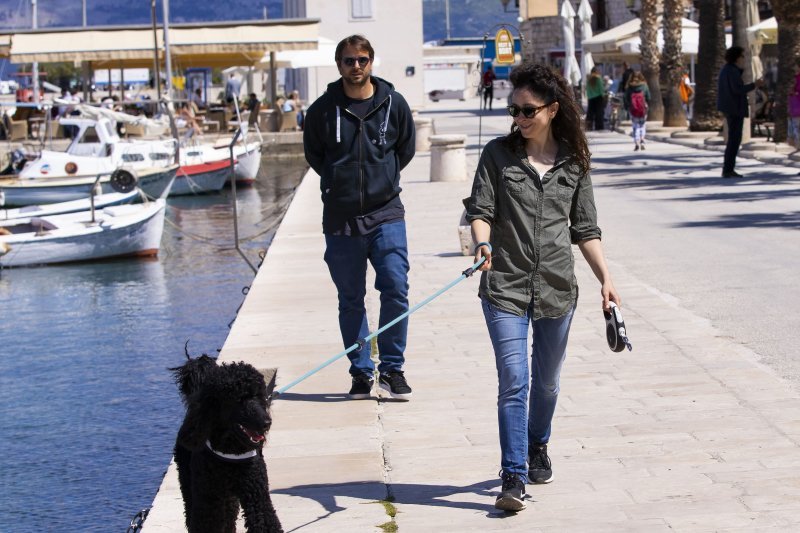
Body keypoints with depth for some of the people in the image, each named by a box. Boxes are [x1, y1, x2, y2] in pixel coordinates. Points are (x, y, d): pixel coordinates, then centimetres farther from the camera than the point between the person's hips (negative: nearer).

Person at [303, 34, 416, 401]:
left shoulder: (393, 103, 2)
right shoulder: (323, 109, 0)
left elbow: (406, 148, 16)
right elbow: (313, 154, 15)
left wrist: (384, 177, 12)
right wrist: (340, 180, 9)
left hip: (386, 214, 0)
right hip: (340, 219, 1)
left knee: (396, 291, -9)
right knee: (350, 300, 6)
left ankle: (392, 368, 4)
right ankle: (361, 372, 16)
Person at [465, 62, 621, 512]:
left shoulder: (574, 163, 5)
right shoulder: (498, 154, 1)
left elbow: (585, 230, 10)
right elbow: (481, 210, -4)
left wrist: (607, 280, 5)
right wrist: (483, 243, -24)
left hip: (557, 289, 2)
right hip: (505, 287, -2)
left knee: (547, 380, 16)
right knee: (514, 382, -11)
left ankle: (538, 447, 42)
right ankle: (514, 478, -8)